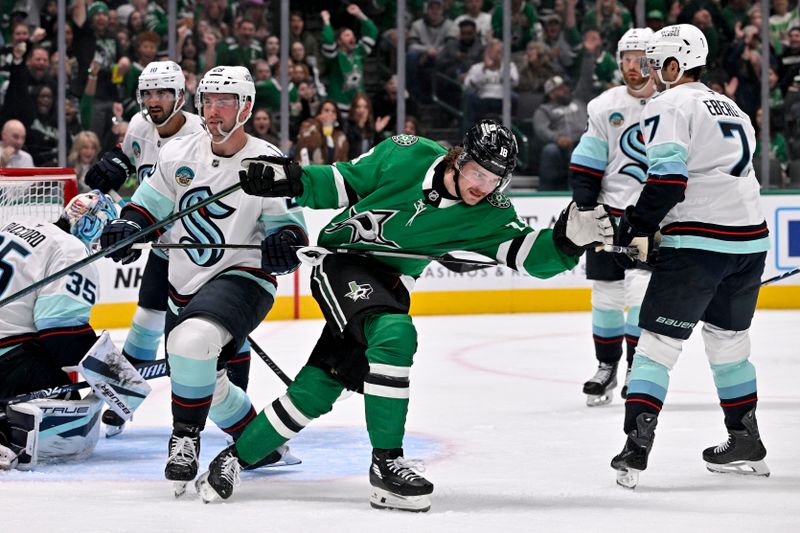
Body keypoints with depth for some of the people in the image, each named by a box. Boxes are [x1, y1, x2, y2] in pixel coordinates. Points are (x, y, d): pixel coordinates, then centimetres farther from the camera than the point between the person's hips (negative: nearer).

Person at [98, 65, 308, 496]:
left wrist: (286, 242, -27)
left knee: (192, 342, -34)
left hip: (241, 278, -7)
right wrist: (129, 223, -8)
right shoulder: (179, 153, 3)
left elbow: (288, 225, -5)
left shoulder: (268, 163, -10)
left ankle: (186, 439, -18)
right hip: (185, 286, 7)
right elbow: (151, 201, 13)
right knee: (208, 386, 16)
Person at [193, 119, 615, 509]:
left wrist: (567, 239, -34)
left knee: (316, 389, 0)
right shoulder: (407, 157, -15)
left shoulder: (489, 215, -8)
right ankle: (386, 463, -24)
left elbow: (529, 255, -15)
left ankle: (235, 459, 19)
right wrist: (291, 182, -16)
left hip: (388, 284, 5)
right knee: (394, 334, -31)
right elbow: (347, 184, -3)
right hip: (342, 263, -5)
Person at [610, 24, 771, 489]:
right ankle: (746, 443, 26)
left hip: (697, 241, -8)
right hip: (751, 237, 8)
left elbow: (668, 176, -16)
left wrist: (639, 228, -7)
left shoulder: (668, 105, -4)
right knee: (729, 339, 21)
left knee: (658, 341, -6)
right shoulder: (731, 109, 22)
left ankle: (636, 448, -15)